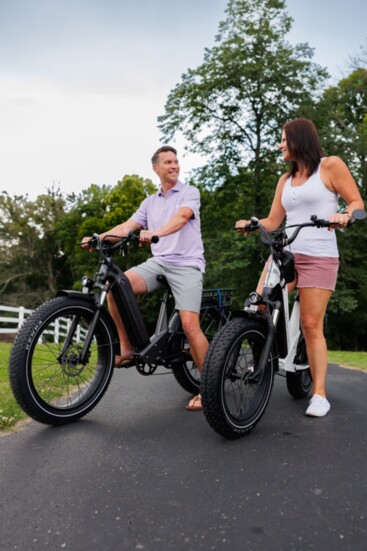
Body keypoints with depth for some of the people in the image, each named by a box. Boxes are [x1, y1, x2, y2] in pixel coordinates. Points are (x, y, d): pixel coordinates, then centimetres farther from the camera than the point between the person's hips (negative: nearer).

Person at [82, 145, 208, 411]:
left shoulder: (190, 192, 5)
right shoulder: (150, 202, 20)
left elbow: (181, 217, -17)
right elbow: (127, 227, 10)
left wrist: (156, 232, -37)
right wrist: (98, 237, -8)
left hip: (186, 264, -4)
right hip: (157, 262, 4)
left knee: (190, 325, -17)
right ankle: (127, 348, -7)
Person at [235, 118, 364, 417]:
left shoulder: (330, 165, 5)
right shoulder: (285, 180, 20)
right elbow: (273, 221, 15)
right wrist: (251, 224, -5)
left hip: (319, 257, -5)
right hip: (284, 253, 5)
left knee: (312, 325, -7)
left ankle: (319, 393, 3)